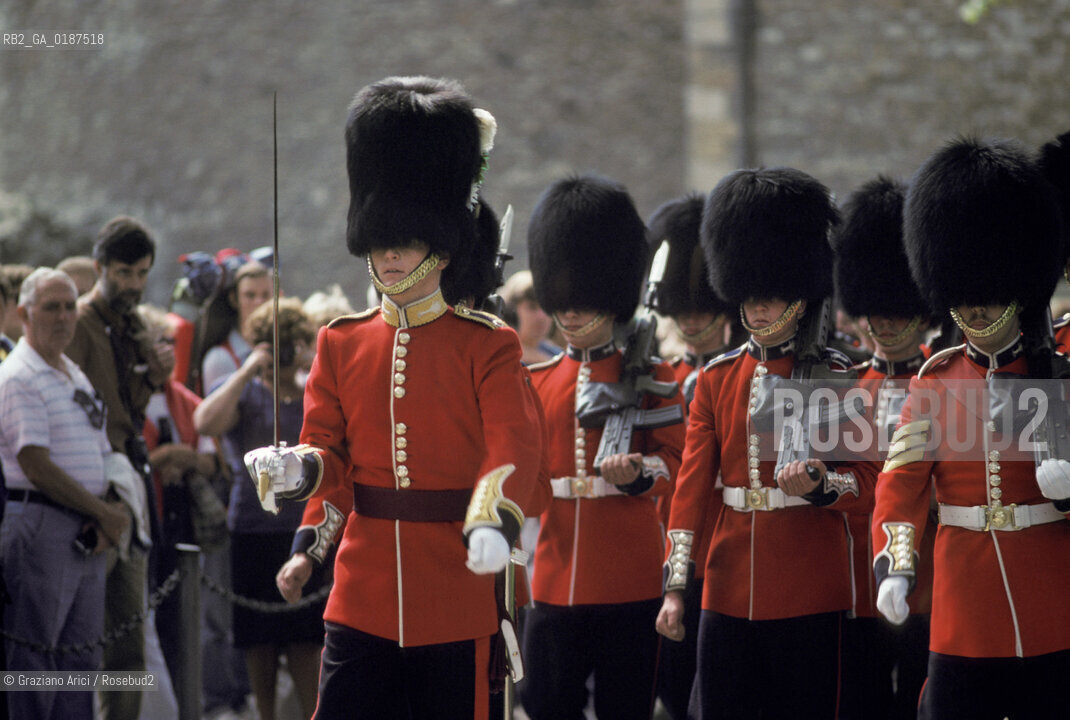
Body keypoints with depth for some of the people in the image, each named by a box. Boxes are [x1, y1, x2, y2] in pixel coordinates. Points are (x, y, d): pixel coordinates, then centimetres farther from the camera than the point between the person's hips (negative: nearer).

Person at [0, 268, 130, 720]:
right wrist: (105, 514, -11)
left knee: (82, 650, 9)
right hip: (37, 525, -9)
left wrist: (107, 520, -1)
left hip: (86, 535, 9)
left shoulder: (78, 378, 19)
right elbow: (36, 466, -16)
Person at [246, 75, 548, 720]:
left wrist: (492, 522, -34)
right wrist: (297, 469, -17)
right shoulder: (341, 344, 9)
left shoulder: (487, 345, -2)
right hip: (363, 594, 2)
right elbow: (330, 449, 9)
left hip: (456, 599, -2)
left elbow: (514, 448, -14)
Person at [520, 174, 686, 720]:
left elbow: (676, 461, -2)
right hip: (555, 584, 3)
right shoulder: (536, 383, 13)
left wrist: (638, 471, -22)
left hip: (630, 586, -3)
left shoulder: (652, 378, 3)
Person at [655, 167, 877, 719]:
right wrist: (675, 586, -2)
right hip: (729, 592, 3)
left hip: (809, 600, -3)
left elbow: (867, 489, -1)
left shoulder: (833, 378, 0)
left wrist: (819, 479, -23)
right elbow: (691, 485, 6)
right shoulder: (716, 379, 9)